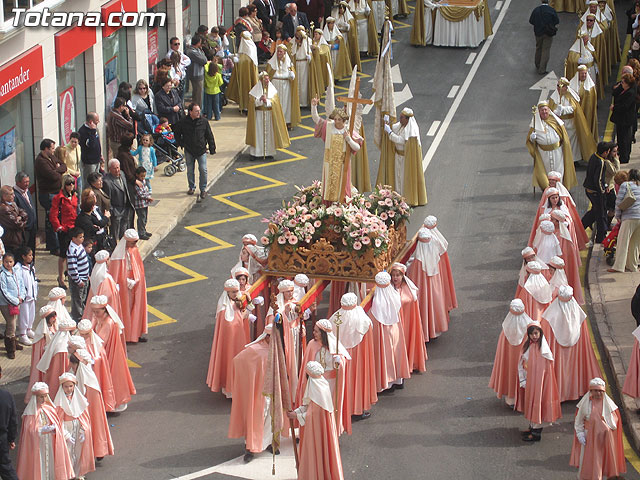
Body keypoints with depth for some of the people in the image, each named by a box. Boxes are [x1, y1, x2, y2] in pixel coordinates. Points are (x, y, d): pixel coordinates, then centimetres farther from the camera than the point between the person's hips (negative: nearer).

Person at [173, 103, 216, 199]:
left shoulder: (203, 122, -7)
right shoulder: (183, 122, -8)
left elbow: (210, 136, 0)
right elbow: (177, 133, 11)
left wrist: (212, 149, 1)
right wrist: (180, 143, 5)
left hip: (201, 150, -1)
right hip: (189, 151, 1)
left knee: (203, 170, -5)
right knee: (190, 170, 10)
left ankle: (203, 189, 8)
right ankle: (191, 187, 29)